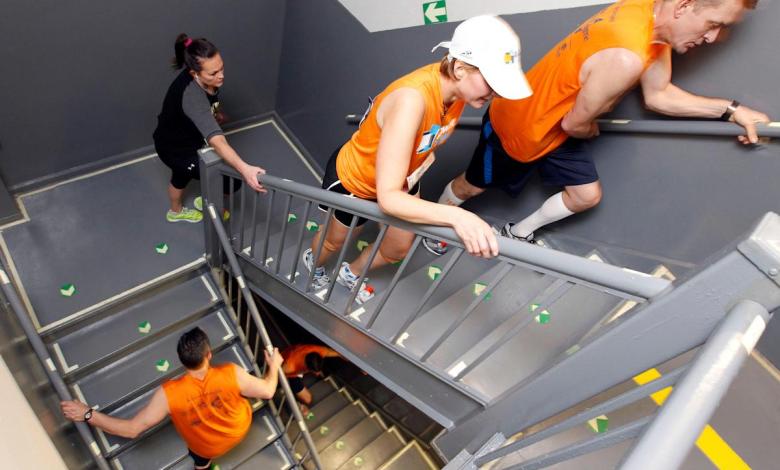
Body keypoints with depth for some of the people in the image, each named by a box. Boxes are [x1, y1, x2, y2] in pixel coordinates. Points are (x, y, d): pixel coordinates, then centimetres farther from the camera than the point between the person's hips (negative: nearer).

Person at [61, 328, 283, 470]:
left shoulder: (169, 394, -37)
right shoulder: (230, 374, -37)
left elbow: (131, 429, -27)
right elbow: (267, 391, -23)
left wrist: (87, 414, -20)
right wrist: (274, 365, -4)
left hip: (208, 446, 0)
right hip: (241, 427, 1)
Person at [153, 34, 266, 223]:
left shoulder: (204, 77, -18)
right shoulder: (191, 95, -44)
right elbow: (217, 141, -56)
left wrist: (215, 112, 25)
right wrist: (245, 169, -68)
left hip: (186, 137, 8)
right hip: (175, 149, -8)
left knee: (181, 177, 34)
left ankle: (176, 211, 65)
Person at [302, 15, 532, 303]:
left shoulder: (455, 85, -21)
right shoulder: (412, 100, -44)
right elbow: (388, 197, -47)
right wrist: (456, 216, -56)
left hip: (401, 177, 6)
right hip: (353, 182, -6)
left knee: (399, 249, 23)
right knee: (335, 241, 25)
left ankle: (351, 273, 54)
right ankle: (312, 263, 63)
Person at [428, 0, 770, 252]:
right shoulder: (626, 58, -39)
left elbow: (658, 95, 1)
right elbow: (575, 124, -26)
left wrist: (730, 110, -3)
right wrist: (592, 131, -2)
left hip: (555, 124, 8)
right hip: (519, 125, -8)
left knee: (587, 195, 12)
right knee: (472, 186, 15)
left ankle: (518, 233, 34)